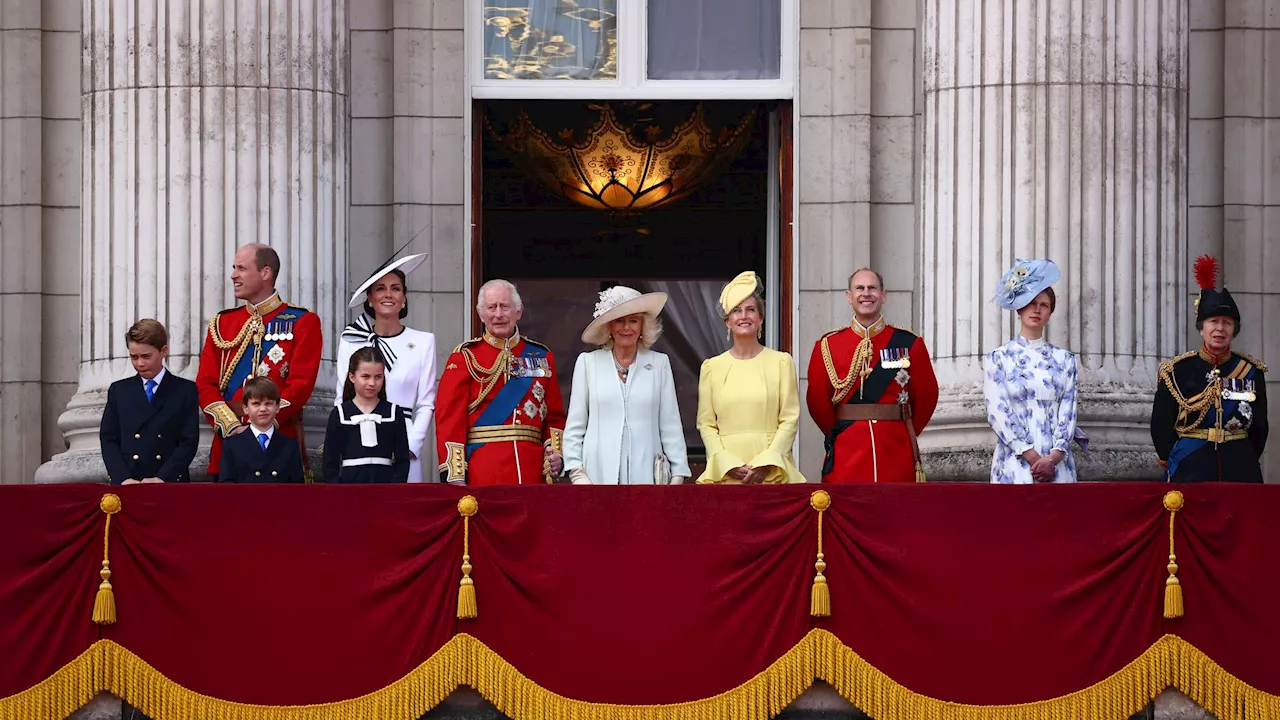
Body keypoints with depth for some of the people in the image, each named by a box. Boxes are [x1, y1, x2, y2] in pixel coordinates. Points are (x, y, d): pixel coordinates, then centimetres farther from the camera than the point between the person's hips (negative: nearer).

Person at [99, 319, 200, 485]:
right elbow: (108, 440, 8)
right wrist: (123, 478, -8)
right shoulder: (118, 391, 14)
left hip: (171, 484, -1)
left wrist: (162, 478, -13)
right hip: (126, 487, 1)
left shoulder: (185, 390, 8)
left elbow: (189, 442, 0)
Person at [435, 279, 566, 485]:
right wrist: (454, 475, -12)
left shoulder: (541, 356, 14)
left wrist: (556, 453, -3)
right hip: (482, 475, -3)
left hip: (532, 472, 3)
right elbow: (449, 417, -3)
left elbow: (554, 416, 15)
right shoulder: (466, 357, 3)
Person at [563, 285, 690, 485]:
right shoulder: (588, 363, 6)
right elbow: (575, 425, 7)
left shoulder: (659, 363, 8)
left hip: (646, 475, 0)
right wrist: (577, 472, 0)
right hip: (600, 475, 0)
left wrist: (678, 475, 2)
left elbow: (670, 425, 7)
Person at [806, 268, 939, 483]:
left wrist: (904, 434, 10)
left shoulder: (909, 344, 3)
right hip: (847, 457, 0)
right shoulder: (827, 346, 4)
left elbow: (926, 395, 9)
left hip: (896, 454, 0)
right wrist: (840, 434, 9)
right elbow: (818, 400, 8)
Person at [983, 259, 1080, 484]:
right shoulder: (999, 358, 5)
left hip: (1056, 463, 2)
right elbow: (997, 412, -4)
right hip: (1015, 463, -2)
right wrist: (1032, 457, -13)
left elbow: (1068, 412, 5)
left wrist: (1053, 457, -11)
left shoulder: (1064, 359, 12)